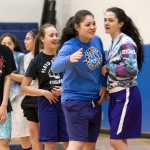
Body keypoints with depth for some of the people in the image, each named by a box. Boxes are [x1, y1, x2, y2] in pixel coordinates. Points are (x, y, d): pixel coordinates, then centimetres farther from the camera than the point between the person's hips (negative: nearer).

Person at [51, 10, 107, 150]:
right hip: (76, 100, -7)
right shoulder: (69, 46, -18)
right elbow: (55, 67, -36)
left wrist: (103, 85, 4)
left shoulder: (97, 41, 0)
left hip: (94, 100, 7)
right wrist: (69, 59, -56)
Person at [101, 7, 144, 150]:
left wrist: (107, 69, -14)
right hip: (115, 95, 9)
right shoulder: (114, 43, 13)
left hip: (125, 95, -9)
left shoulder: (126, 42, -14)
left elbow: (131, 69, -25)